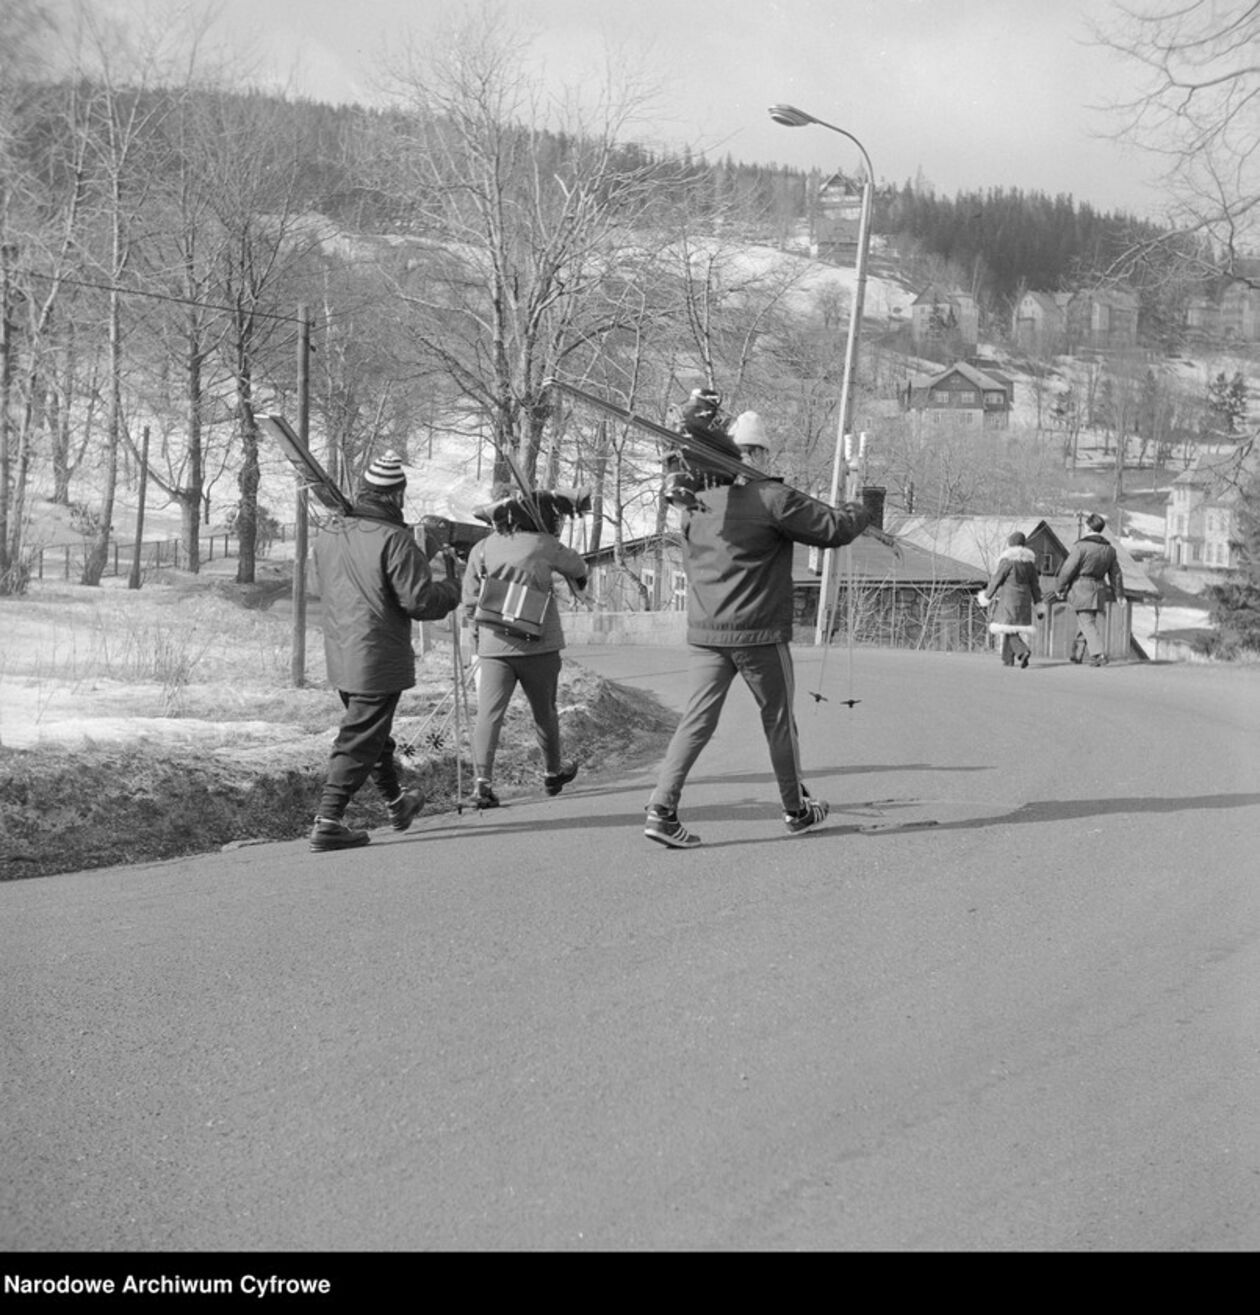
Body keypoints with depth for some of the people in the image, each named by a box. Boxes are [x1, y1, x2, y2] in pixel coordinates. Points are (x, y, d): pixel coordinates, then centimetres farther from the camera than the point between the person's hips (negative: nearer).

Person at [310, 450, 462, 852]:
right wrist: (451, 591, -1)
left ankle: (397, 802, 40)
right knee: (359, 740, -3)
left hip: (339, 655, 8)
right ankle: (328, 822, -6)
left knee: (374, 731, 23)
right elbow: (420, 600, -20)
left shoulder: (328, 534, 5)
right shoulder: (394, 540, -19)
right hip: (377, 659, -8)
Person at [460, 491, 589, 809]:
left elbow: (470, 601, 6)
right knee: (544, 710, 16)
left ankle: (483, 780, -17)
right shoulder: (542, 545, -6)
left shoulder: (481, 549, 3)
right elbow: (577, 566, 13)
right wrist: (579, 580, 36)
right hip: (537, 644, -2)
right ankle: (552, 772, 33)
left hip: (494, 645, 2)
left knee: (488, 712, -4)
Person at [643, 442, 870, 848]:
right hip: (759, 634, -5)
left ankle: (662, 807, -9)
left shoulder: (694, 508, 8)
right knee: (779, 719, 11)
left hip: (704, 632, 5)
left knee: (698, 719, 3)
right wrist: (859, 511, 12)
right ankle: (796, 809, 26)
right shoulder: (771, 498, -12)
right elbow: (832, 528, -9)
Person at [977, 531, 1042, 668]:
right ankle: (1008, 659, 12)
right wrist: (1038, 601, 14)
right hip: (1024, 598, 6)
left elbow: (996, 579, -9)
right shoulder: (1029, 561, 7)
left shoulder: (1008, 560, -12)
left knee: (1008, 628, -6)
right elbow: (1034, 582, 10)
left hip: (1008, 597, -6)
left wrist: (987, 595, 2)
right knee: (1011, 627, 13)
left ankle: (1023, 651, -27)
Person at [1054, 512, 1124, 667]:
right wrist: (1119, 594, 23)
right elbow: (1115, 574, 14)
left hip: (1081, 588, -6)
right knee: (1083, 622, 17)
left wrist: (1059, 588, -1)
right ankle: (1077, 654, 23)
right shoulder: (1109, 549, 7)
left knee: (1087, 623, -7)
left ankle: (1099, 655, -19)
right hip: (1099, 589, 6)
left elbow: (1068, 569, -12)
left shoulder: (1081, 546, -13)